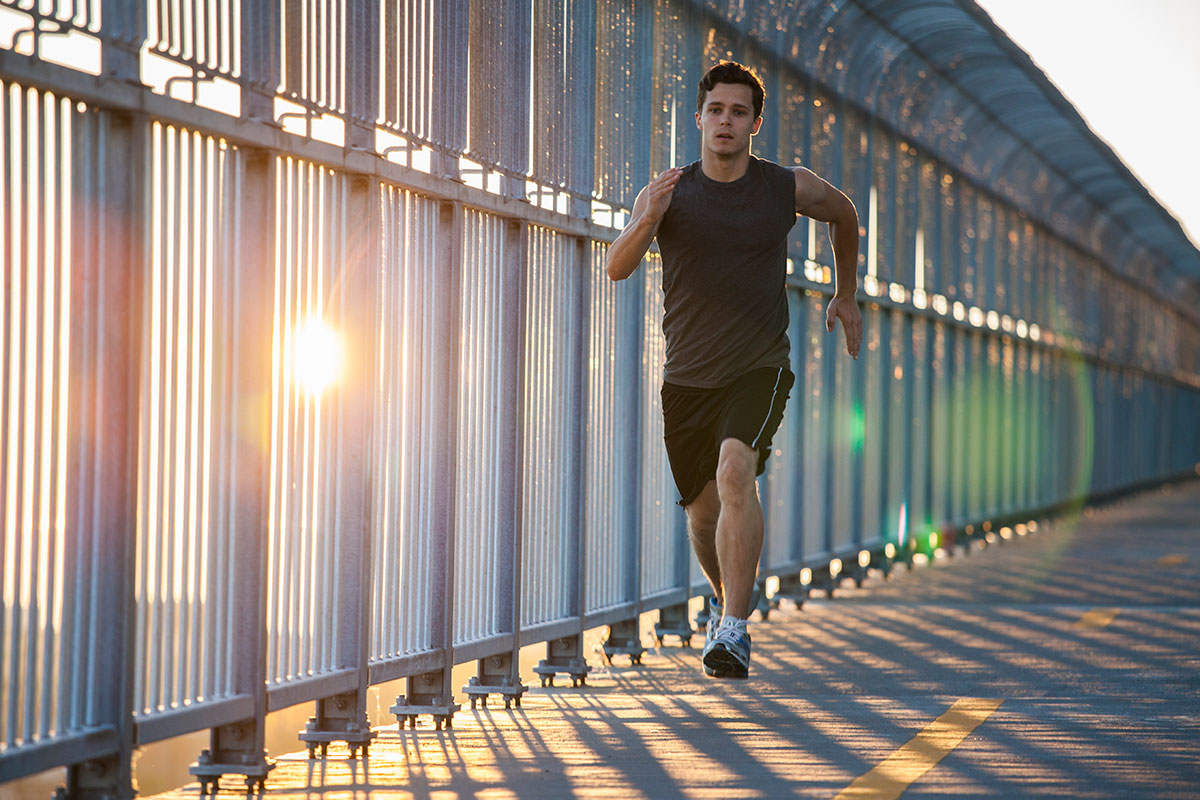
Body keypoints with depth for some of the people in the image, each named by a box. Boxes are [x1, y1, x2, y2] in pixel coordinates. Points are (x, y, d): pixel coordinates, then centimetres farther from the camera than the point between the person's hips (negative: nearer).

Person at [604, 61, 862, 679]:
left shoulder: (789, 188, -2)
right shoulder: (669, 193, -4)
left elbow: (844, 214, 20)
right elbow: (616, 268, -16)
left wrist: (846, 294, 23)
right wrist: (648, 220, -34)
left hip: (759, 371, -2)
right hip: (687, 376, 2)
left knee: (736, 473, -28)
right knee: (702, 512, 12)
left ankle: (735, 630, -30)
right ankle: (726, 598, 45)